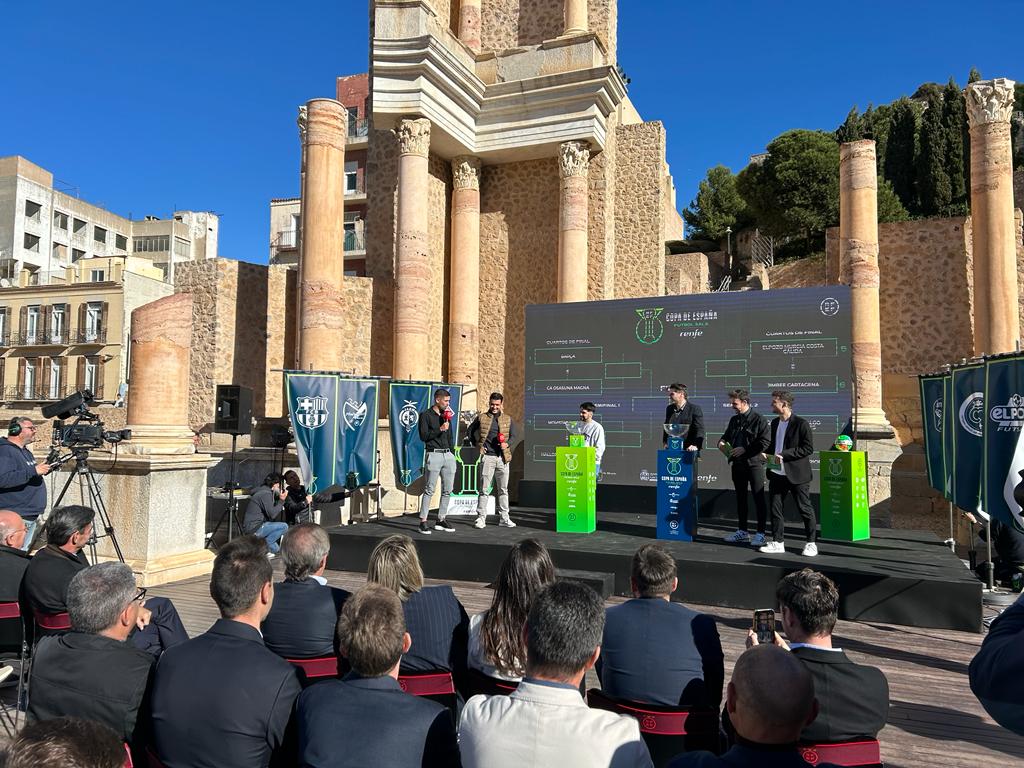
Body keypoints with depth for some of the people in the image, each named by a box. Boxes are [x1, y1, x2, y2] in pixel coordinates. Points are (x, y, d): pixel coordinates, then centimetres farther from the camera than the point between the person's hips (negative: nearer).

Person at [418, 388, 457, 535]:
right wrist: (440, 429, -13)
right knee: (429, 489, -7)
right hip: (434, 455, -6)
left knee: (448, 490, 5)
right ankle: (423, 521, -2)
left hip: (448, 455, 6)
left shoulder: (446, 415, 19)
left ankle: (441, 520, 13)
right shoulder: (426, 415, 0)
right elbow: (423, 436, -9)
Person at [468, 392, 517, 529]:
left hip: (503, 458, 2)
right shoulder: (481, 418, 6)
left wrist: (507, 444, -10)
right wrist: (476, 445, 3)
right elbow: (470, 431, 15)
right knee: (484, 489, -2)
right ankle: (481, 518, 4)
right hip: (487, 456, -2)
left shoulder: (508, 419, 10)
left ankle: (504, 518, 15)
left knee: (503, 489, 8)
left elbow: (513, 435, 10)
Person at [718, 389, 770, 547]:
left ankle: (760, 533, 5)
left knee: (758, 498, -1)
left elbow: (765, 443, -14)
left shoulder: (759, 419, -9)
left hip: (754, 463, -7)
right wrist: (722, 442, 1)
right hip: (738, 464, 7)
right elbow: (727, 436, 23)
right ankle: (742, 531, 22)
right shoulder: (734, 420, 13)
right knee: (740, 498, 13)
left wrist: (745, 449, -18)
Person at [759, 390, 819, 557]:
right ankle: (778, 542, 17)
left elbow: (808, 448, -15)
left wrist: (784, 455, -20)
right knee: (775, 508, 8)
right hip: (777, 473, 7)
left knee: (805, 509, 3)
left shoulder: (801, 423, -11)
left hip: (796, 474, -7)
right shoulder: (775, 422, 12)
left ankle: (810, 543, 15)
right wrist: (769, 455, 3)